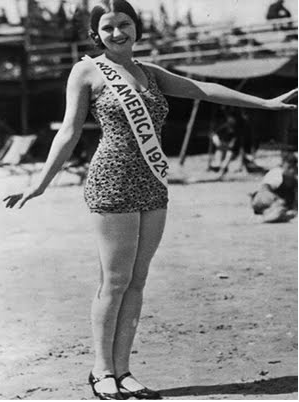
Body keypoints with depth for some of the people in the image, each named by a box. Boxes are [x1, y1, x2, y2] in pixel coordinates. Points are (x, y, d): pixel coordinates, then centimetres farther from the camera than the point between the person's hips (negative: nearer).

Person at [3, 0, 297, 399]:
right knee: (115, 281, -4)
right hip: (113, 184, -6)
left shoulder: (150, 74, 17)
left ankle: (122, 370, 13)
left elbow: (204, 90, 15)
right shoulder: (88, 71, 2)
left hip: (152, 187, 6)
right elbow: (70, 132, 0)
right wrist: (41, 183, -7)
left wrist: (265, 103, 11)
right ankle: (103, 370, 9)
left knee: (137, 280, 6)